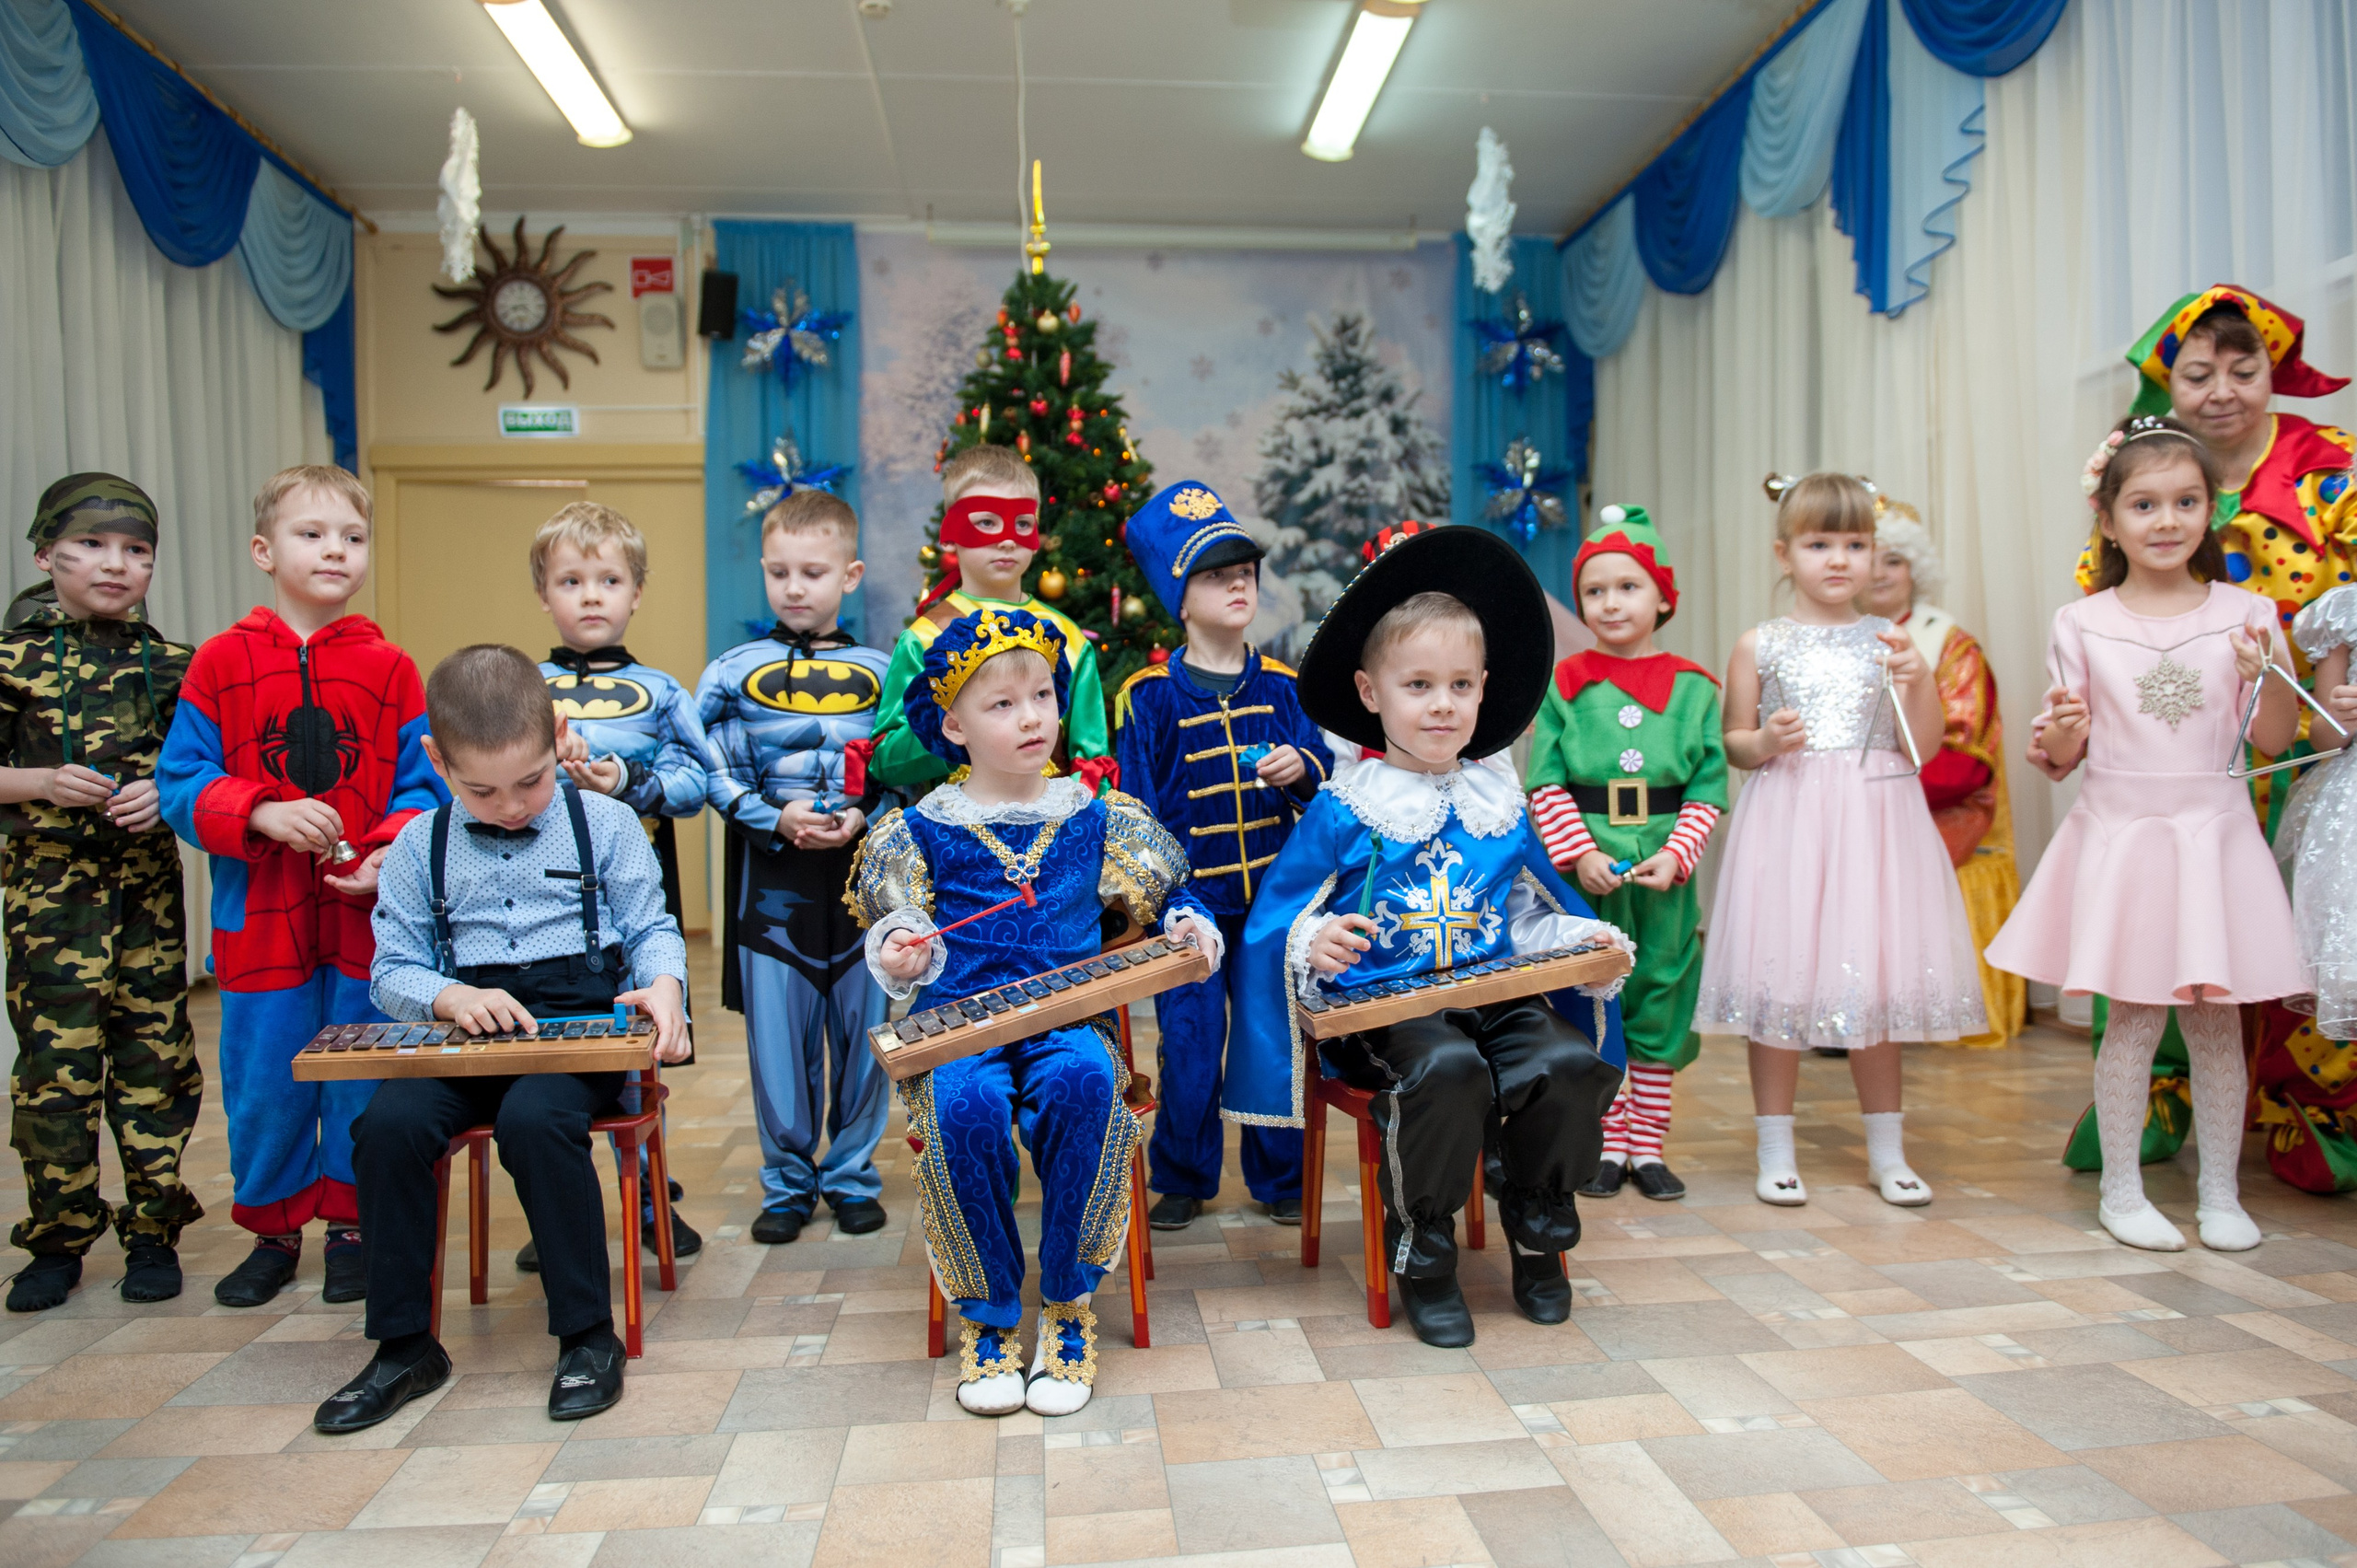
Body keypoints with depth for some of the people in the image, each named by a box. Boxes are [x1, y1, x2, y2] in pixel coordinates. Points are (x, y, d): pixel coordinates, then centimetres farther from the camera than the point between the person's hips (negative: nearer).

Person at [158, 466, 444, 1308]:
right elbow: (181, 781, 0)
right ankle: (273, 1231, 29)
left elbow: (422, 786, 2)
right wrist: (261, 814, -17)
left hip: (368, 915, 0)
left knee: (364, 1080, 6)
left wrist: (391, 857, -15)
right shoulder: (220, 663, 2)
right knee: (263, 1084, 9)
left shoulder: (390, 670, 2)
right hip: (259, 915, 0)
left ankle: (353, 1226, 24)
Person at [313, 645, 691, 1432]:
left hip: (580, 1025, -3)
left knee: (534, 1118, -33)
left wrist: (663, 985, -16)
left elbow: (651, 930, 7)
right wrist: (452, 998, -12)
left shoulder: (605, 823, 5)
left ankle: (589, 1338, -17)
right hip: (465, 1036, 3)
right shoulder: (419, 847, 11)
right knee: (388, 1123, -25)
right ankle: (404, 1346, -7)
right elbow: (393, 968, 10)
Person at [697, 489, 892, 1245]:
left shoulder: (879, 674, 5)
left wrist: (862, 818, -11)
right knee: (778, 1040, 5)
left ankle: (853, 1175, 24)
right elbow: (718, 776, 1)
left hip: (862, 879, 1)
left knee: (861, 1033, 7)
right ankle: (788, 1183, 21)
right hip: (772, 884, 0)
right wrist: (777, 820, -13)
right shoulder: (732, 673, 3)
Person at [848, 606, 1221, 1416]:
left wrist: (1189, 926, 0)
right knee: (964, 1103, -35)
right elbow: (894, 920, 13)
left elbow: (1164, 893, 21)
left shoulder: (1094, 817, 14)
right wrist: (897, 952, -9)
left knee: (1083, 1080, -35)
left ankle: (1067, 1304, -15)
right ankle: (986, 1317, -11)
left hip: (1070, 1017, 1)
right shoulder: (924, 828, 10)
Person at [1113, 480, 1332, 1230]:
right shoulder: (1149, 696, -3)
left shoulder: (1281, 686, 6)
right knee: (1189, 1045, 3)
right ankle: (1182, 1180, 23)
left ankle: (1279, 1177, 25)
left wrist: (1301, 768, -13)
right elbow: (1134, 804, -2)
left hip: (1273, 898, 3)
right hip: (1188, 906, -2)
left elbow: (1322, 770, 10)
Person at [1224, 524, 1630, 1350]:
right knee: (1446, 1067, -35)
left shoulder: (1498, 801, 15)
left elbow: (1534, 909, 25)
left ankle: (1539, 1231, 5)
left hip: (1499, 994, 4)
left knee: (1569, 1063, -24)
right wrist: (1314, 943, -19)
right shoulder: (1345, 809, 0)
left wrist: (1584, 939, 7)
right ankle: (1421, 1249, -9)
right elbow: (1280, 914, 1)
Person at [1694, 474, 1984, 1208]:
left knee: (1875, 981, 7)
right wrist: (1765, 742, -14)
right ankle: (1776, 1153, 15)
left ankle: (1887, 1152, 23)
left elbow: (1921, 745, 4)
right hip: (1787, 822, -1)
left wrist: (1920, 678, -11)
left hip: (1874, 824, 2)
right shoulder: (1759, 645, 3)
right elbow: (1732, 742, 7)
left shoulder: (1888, 642, 8)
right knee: (1779, 980, 1)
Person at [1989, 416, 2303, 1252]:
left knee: (2217, 1020, 6)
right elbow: (2066, 755, 4)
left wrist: (2266, 674, -16)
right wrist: (2057, 738, -19)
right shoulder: (2081, 624, 0)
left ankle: (2220, 1193, 22)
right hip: (2118, 835, -1)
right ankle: (2121, 1189, 16)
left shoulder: (2244, 613, 2)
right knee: (2134, 1018, 1)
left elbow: (2275, 739, 2)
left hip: (2212, 835, 1)